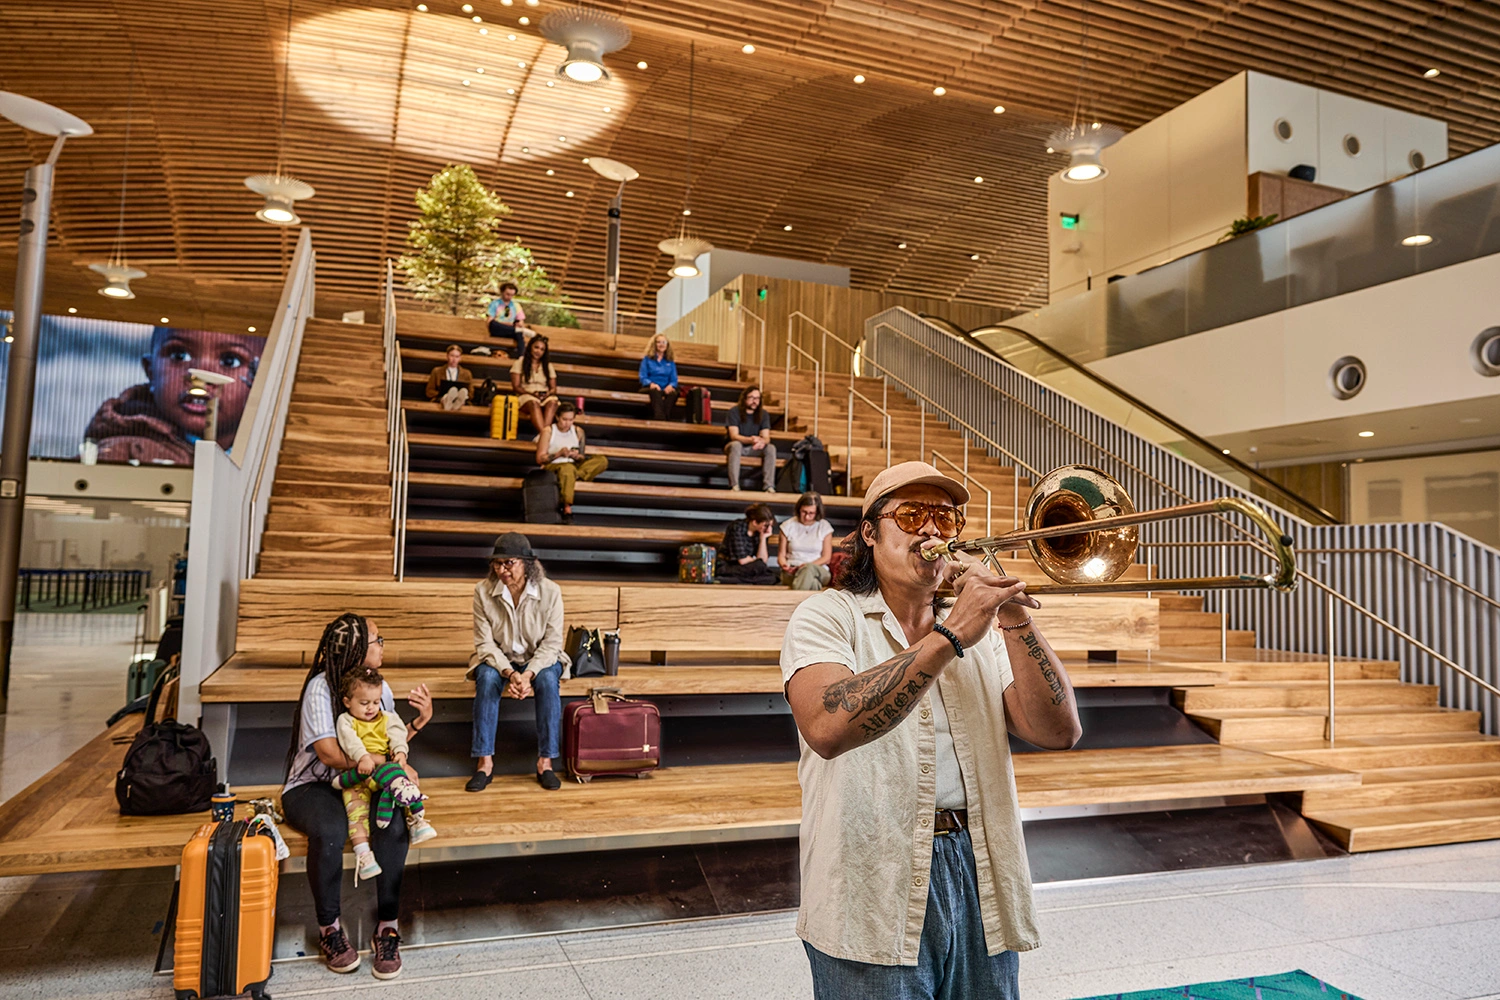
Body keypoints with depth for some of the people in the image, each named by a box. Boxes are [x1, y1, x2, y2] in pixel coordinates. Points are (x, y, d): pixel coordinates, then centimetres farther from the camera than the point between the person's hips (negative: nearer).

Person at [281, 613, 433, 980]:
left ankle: (387, 926, -16)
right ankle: (329, 928, -14)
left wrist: (421, 719, -5)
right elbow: (331, 754, -22)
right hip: (311, 786, -4)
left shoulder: (379, 686, 7)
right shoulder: (320, 687, -14)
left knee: (394, 824, -29)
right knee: (330, 831, -38)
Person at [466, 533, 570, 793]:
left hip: (540, 659, -1)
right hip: (499, 659, 1)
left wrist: (529, 673, -30)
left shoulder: (550, 591, -15)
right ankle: (484, 762, -25)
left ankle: (545, 761, -23)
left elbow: (552, 642, -13)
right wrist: (509, 673, -28)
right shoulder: (483, 591, -12)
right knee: (487, 678, -31)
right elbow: (485, 642, -12)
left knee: (548, 681, -32)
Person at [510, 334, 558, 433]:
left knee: (553, 402, -36)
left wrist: (549, 393, -9)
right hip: (526, 396, -3)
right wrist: (531, 393, -14)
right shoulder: (519, 363, 14)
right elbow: (516, 387, 5)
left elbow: (553, 388, 17)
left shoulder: (548, 366, 23)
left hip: (545, 397, 3)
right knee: (534, 403, -41)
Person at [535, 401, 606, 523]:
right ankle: (567, 509, -46)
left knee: (602, 461, -18)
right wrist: (558, 454, -22)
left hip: (574, 466, 4)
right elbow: (540, 459, -8)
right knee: (568, 468, -42)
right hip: (552, 467, -4)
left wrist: (577, 456, -14)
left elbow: (582, 458, 10)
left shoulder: (578, 432, 7)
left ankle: (576, 476, -30)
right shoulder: (548, 431, -4)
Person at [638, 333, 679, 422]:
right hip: (650, 388, -2)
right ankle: (660, 418, -63)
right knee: (656, 391, -40)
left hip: (665, 389, 2)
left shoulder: (671, 362, 22)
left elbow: (674, 380, 13)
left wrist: (670, 386, -13)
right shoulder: (647, 359, 15)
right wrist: (651, 384, -18)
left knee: (673, 393, -36)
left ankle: (666, 418, -53)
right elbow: (643, 377, 5)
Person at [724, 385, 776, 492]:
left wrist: (762, 441, -37)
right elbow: (734, 436, -21)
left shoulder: (764, 414, -1)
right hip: (736, 446, -3)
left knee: (771, 448, -24)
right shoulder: (734, 412, -11)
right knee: (736, 445, -37)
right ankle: (734, 485, -43)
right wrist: (750, 440, -40)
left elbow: (766, 437, -10)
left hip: (754, 449, 3)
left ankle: (769, 486, -31)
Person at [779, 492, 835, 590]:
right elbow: (781, 555, 12)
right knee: (811, 581, -38)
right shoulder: (788, 526, 11)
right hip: (791, 572, 0)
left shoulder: (825, 527, 9)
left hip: (819, 570, 0)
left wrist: (806, 566, -12)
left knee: (809, 569, -40)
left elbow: (826, 558, 7)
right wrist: (784, 565, -14)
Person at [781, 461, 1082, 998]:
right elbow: (827, 727, -24)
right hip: (874, 896, -4)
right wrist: (951, 637, -27)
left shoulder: (983, 631, 11)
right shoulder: (827, 617, -4)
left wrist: (1016, 622, -15)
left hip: (983, 885, 5)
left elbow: (1059, 732, -2)